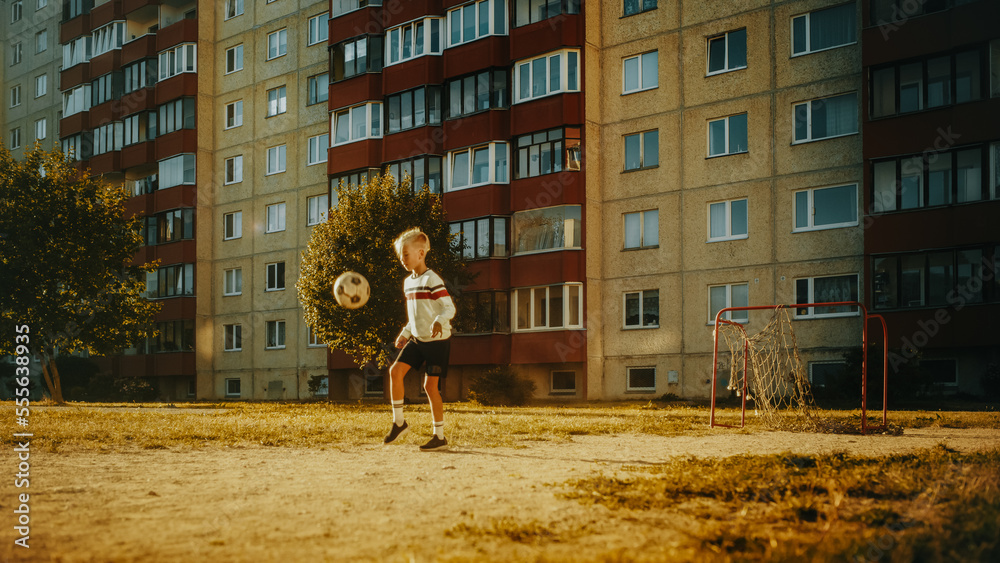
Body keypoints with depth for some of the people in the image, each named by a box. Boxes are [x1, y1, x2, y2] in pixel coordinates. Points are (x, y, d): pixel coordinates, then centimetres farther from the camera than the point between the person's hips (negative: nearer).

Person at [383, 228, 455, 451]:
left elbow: (449, 307, -20)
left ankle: (440, 436, 5)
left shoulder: (431, 280, -15)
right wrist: (405, 333, 17)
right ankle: (398, 422, 1)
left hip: (437, 341, -7)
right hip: (417, 339, 7)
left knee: (430, 385, -5)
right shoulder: (408, 282, 12)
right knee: (395, 370, -9)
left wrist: (439, 321, -39)